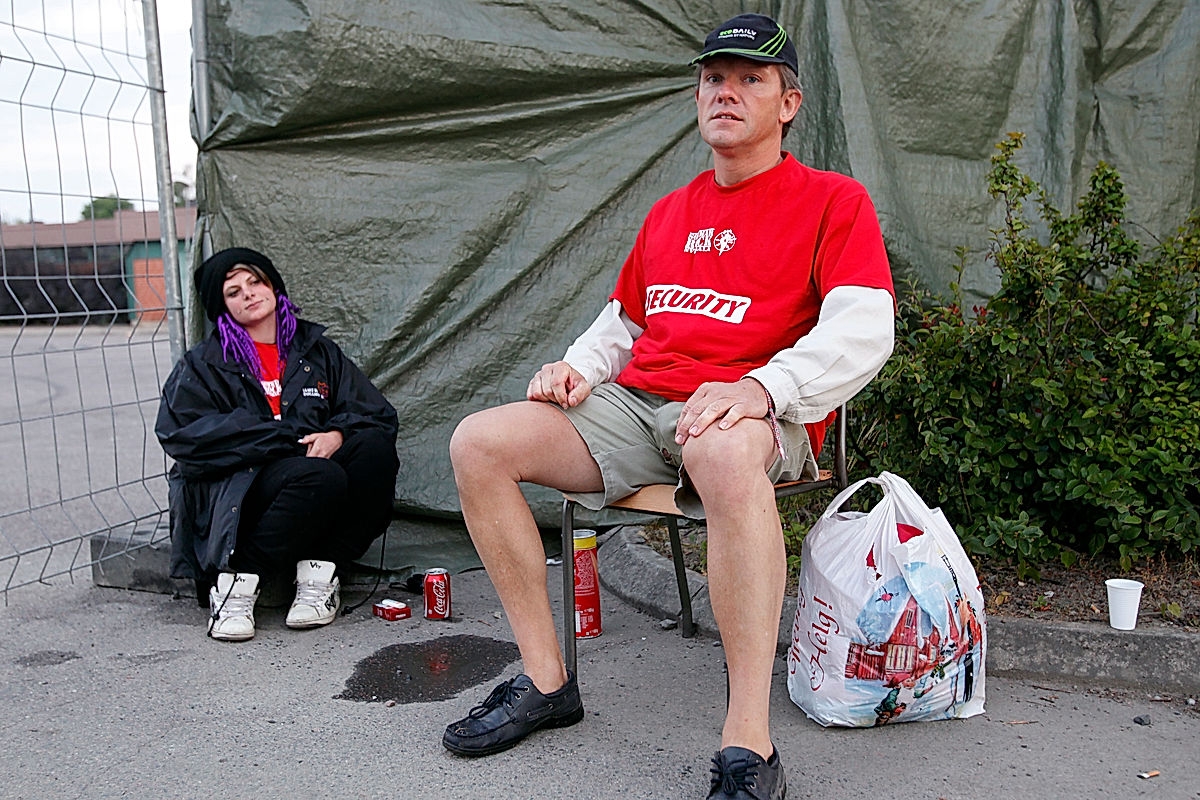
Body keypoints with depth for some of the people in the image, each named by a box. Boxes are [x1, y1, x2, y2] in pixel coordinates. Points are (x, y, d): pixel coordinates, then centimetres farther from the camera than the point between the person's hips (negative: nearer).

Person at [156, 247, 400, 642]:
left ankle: (319, 572, -22)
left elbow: (378, 414, 12)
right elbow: (182, 435, -6)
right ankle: (236, 581, -20)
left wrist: (337, 434, -14)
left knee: (375, 448, -25)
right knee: (320, 476, -34)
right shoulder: (203, 365, 11)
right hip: (239, 488, -3)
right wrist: (289, 436, -15)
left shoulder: (317, 351, 19)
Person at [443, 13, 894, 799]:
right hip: (634, 407, 6)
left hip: (754, 414, -6)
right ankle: (547, 680, -5)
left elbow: (864, 330, -11)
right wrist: (579, 367, 8)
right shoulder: (669, 214, 24)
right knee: (478, 443, -13)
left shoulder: (833, 200, 4)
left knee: (725, 450, -43)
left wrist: (759, 388, -27)